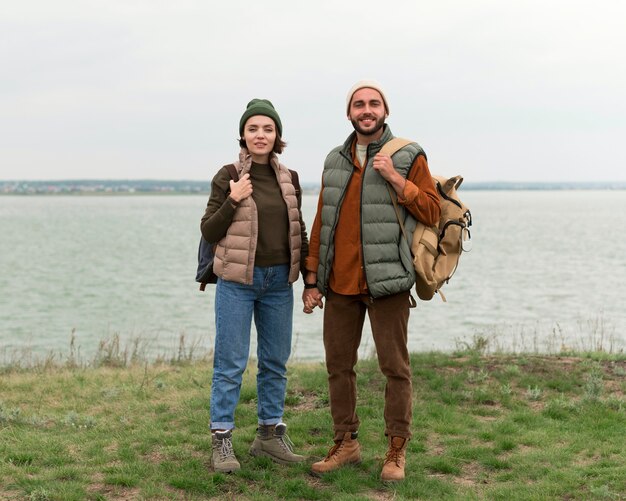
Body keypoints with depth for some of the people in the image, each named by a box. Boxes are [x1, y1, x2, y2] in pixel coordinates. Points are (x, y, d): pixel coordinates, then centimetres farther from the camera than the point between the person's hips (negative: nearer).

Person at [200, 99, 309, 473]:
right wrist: (232, 201, -17)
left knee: (276, 362, 11)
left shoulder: (289, 179, 8)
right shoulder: (228, 177, -4)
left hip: (279, 281, 4)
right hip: (238, 281, -4)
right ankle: (222, 440, 7)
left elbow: (299, 232, 14)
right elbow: (209, 232, -3)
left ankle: (270, 434, 23)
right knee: (231, 364, -2)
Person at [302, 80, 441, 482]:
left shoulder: (409, 156, 0)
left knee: (395, 367, -1)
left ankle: (397, 450, 11)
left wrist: (394, 177, -16)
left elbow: (431, 212, -6)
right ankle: (346, 444, 23)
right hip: (339, 283, 5)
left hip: (385, 281, -4)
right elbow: (321, 223, 14)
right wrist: (312, 280, 10)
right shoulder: (335, 161, 14)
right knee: (339, 365, 9)